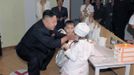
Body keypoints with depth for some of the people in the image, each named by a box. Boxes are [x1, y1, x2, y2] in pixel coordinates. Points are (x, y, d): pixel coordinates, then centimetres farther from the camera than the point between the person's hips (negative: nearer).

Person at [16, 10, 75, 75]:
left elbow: (56, 35, 1)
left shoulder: (47, 25, -12)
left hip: (34, 47, 9)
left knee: (51, 49, 12)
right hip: (24, 49, -9)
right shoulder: (38, 30, -36)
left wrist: (67, 36, -14)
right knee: (35, 58, -36)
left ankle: (41, 66, 29)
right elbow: (52, 44, -37)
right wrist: (66, 38, -30)